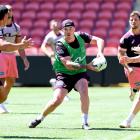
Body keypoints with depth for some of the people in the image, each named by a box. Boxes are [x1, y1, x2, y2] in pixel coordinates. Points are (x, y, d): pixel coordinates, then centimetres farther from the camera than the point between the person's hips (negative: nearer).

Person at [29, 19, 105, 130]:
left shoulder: (80, 36, -6)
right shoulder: (60, 45, -18)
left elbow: (99, 40, -1)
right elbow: (68, 64, -27)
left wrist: (100, 52, -21)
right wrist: (86, 66, -36)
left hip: (80, 73, 2)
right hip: (64, 74, -2)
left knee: (84, 90, -27)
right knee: (57, 100, -13)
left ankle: (85, 122, -17)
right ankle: (39, 118, 13)